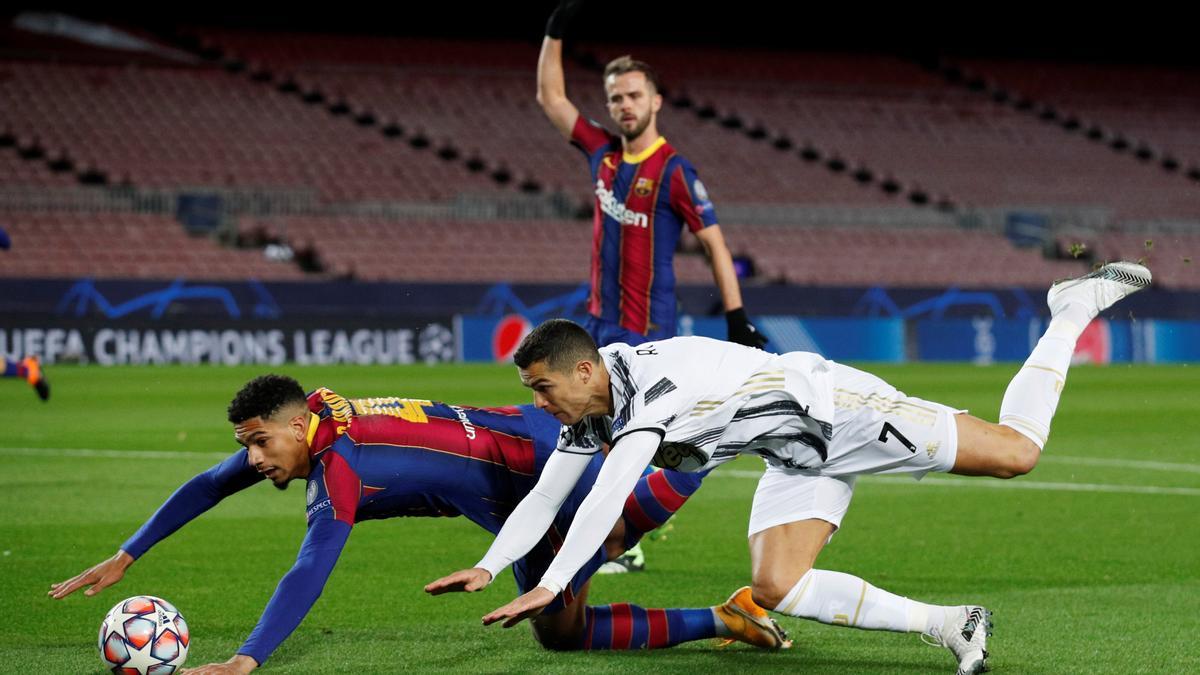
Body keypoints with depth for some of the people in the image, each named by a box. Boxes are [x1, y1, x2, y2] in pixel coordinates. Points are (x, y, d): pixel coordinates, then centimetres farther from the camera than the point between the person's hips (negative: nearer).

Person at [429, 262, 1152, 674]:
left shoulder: (656, 383, -31)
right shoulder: (589, 417, -3)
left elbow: (606, 500, -39)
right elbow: (544, 501, 5)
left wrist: (552, 585, -40)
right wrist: (488, 567, -7)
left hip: (836, 408, -8)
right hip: (801, 459, 8)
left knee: (1016, 452, -8)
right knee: (777, 589, -10)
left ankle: (1075, 309, 15)